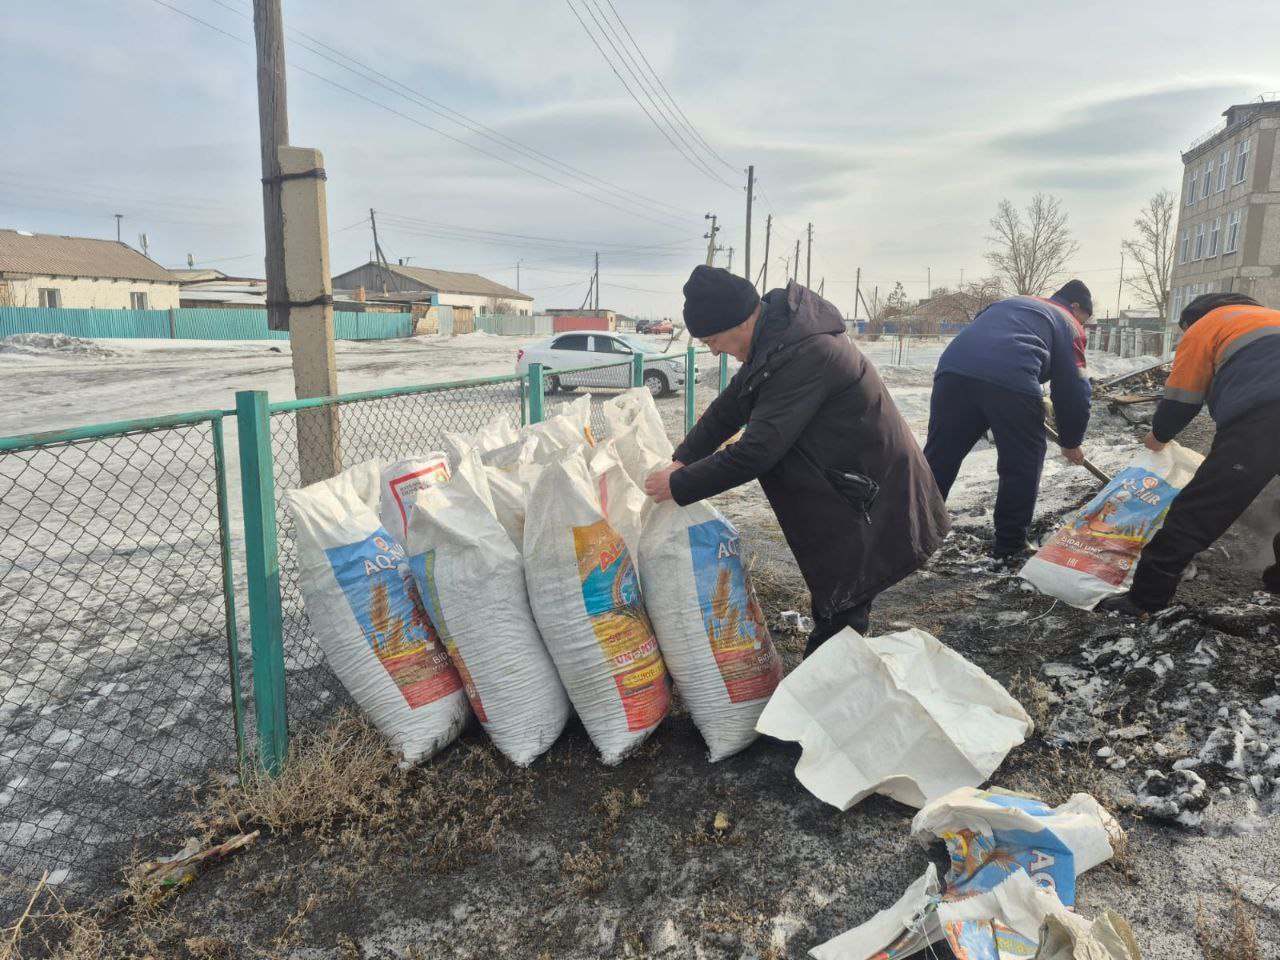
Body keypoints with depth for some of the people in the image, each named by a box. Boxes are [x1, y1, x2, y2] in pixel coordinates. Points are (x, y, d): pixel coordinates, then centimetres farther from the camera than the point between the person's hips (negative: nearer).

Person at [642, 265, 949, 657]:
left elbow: (757, 450, -30)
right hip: (847, 486, 9)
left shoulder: (803, 354, -30)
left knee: (839, 612, -2)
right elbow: (730, 406, 10)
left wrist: (679, 486, -20)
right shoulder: (777, 335, 1)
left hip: (873, 504, -9)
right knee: (833, 602, 18)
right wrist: (682, 461, 0)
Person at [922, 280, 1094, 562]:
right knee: (1022, 465, 13)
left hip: (953, 370, 5)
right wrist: (1071, 441, 33)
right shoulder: (1068, 324, 24)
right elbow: (1074, 387, 20)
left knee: (938, 459, 8)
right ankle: (1010, 545, 20)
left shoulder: (1011, 302, 41)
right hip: (1011, 380, -5)